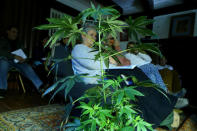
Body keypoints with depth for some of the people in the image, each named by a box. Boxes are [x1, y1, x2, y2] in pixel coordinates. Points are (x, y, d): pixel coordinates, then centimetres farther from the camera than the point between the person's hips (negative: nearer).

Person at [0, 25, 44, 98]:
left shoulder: (18, 43, 19)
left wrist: (23, 58, -12)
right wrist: (14, 56, -29)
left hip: (17, 61, 3)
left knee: (28, 68, -25)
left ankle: (40, 87, -37)